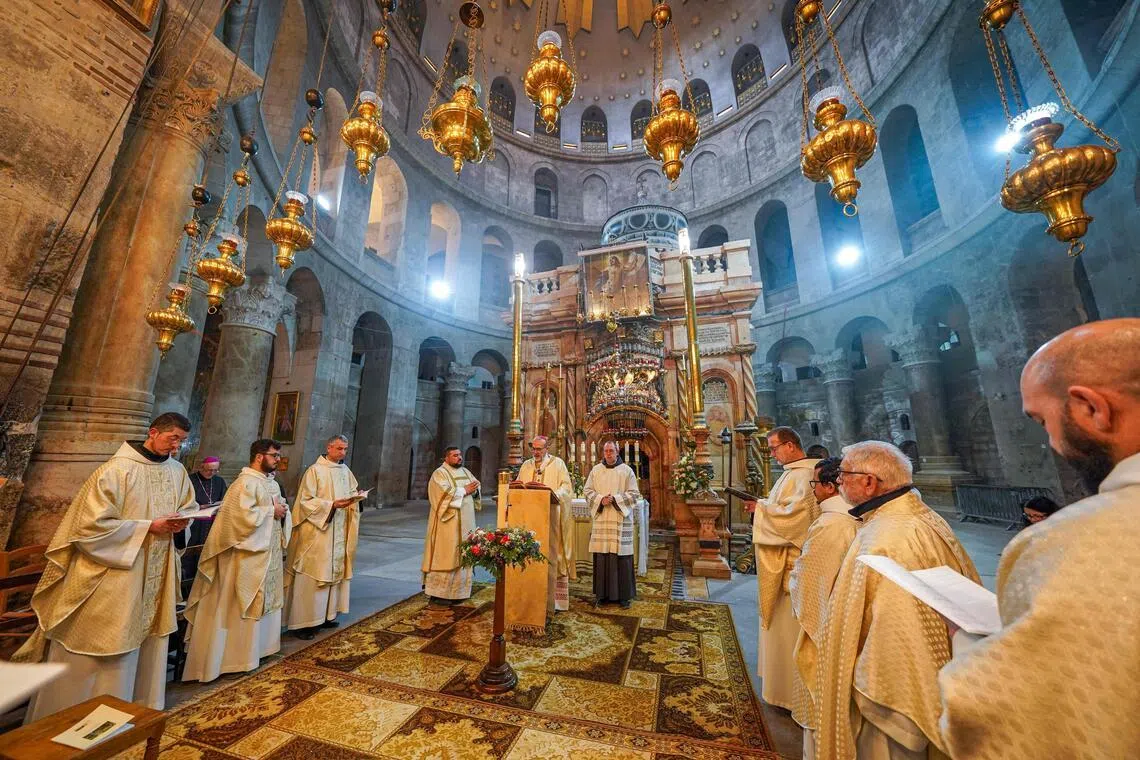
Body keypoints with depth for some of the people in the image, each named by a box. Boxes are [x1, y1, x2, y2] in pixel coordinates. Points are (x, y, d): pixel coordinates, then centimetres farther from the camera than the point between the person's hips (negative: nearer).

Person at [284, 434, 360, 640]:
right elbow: (306, 501, -14)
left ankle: (325, 615, 26)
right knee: (312, 574, -1)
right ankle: (303, 621, 11)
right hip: (316, 532, -6)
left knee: (333, 571, 13)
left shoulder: (346, 471, 8)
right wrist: (332, 505, -23)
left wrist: (355, 497, -8)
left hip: (338, 531, 7)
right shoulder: (315, 471, -11)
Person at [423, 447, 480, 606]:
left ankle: (456, 592, 20)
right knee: (445, 556, -3)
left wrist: (474, 490, -9)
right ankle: (437, 595, 7)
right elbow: (445, 493, -21)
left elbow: (476, 487, 13)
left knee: (462, 555, 10)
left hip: (465, 522, 7)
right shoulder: (440, 473, -7)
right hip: (448, 522, -7)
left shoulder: (465, 472, 15)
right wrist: (464, 490, -15)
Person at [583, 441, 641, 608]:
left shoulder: (627, 470, 2)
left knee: (621, 556, -1)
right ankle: (603, 594, 16)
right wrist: (600, 499, -10)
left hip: (621, 520, -2)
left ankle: (623, 595, 12)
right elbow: (587, 491, 7)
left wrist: (615, 499, -13)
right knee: (601, 556, 3)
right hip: (600, 519, 2)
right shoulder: (596, 470, 8)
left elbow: (634, 494, -1)